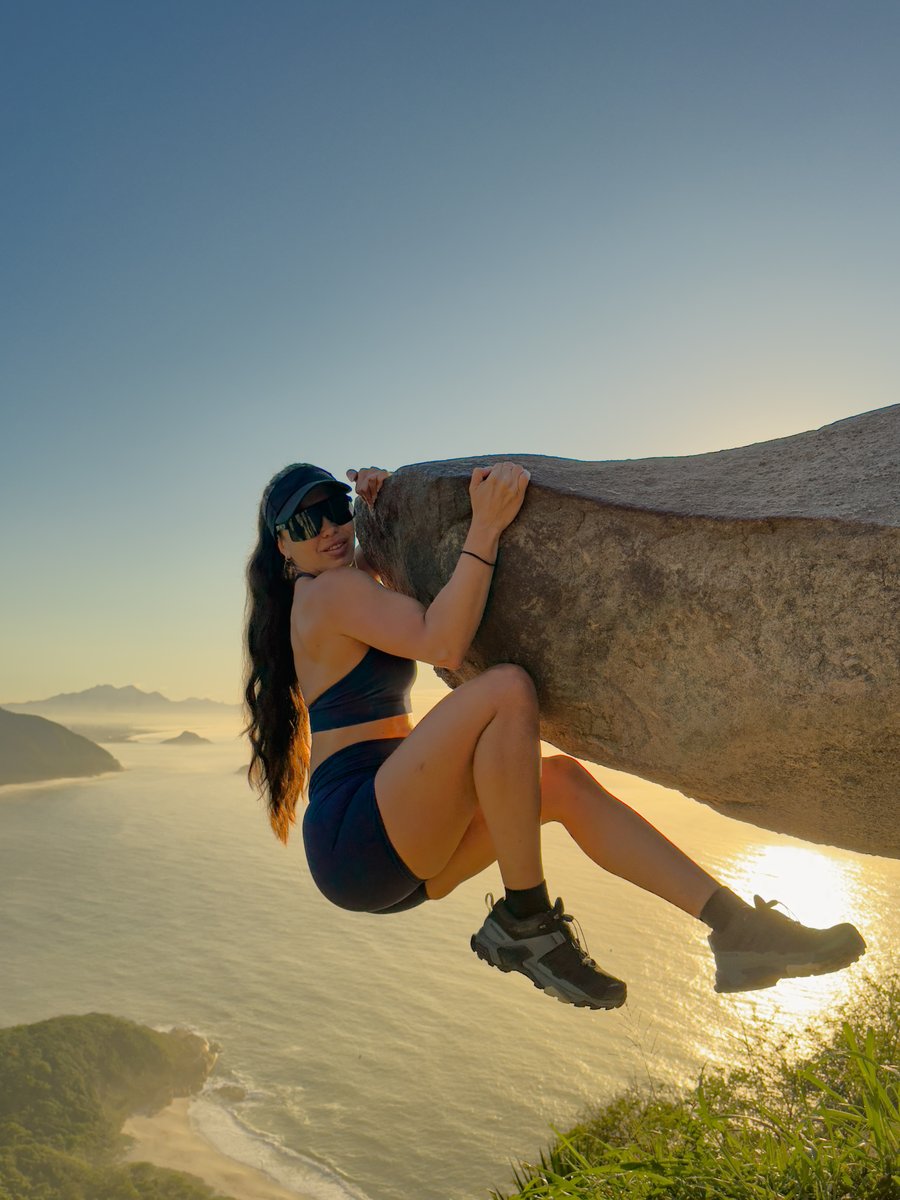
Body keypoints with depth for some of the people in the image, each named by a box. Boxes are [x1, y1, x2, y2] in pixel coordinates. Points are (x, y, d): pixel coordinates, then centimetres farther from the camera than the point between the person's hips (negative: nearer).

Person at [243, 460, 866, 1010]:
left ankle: (739, 927, -5)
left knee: (562, 780, 0)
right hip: (356, 838, -10)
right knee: (506, 689, -28)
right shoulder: (329, 591, -10)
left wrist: (380, 503, 15)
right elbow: (443, 644, -24)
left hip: (397, 855, 10)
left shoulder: (340, 587, 19)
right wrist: (486, 526, -25)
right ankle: (526, 922, -16)